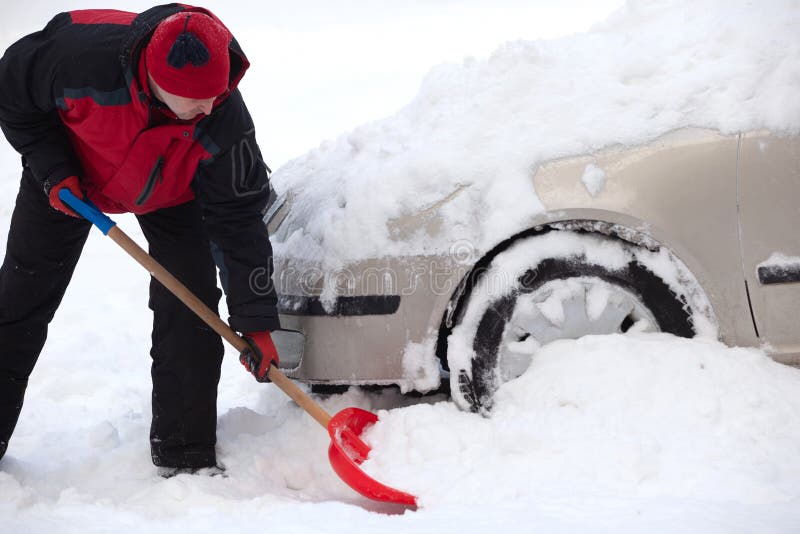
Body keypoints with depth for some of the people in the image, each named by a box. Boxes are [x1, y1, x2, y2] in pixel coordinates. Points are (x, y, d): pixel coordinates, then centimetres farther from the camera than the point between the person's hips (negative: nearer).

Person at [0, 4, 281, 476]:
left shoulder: (224, 123, -36)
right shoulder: (81, 53, -41)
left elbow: (239, 223, -26)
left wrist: (255, 322, -25)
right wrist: (51, 169, -25)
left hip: (172, 192, 0)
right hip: (71, 175, 0)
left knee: (190, 304, -12)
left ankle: (185, 455, -1)